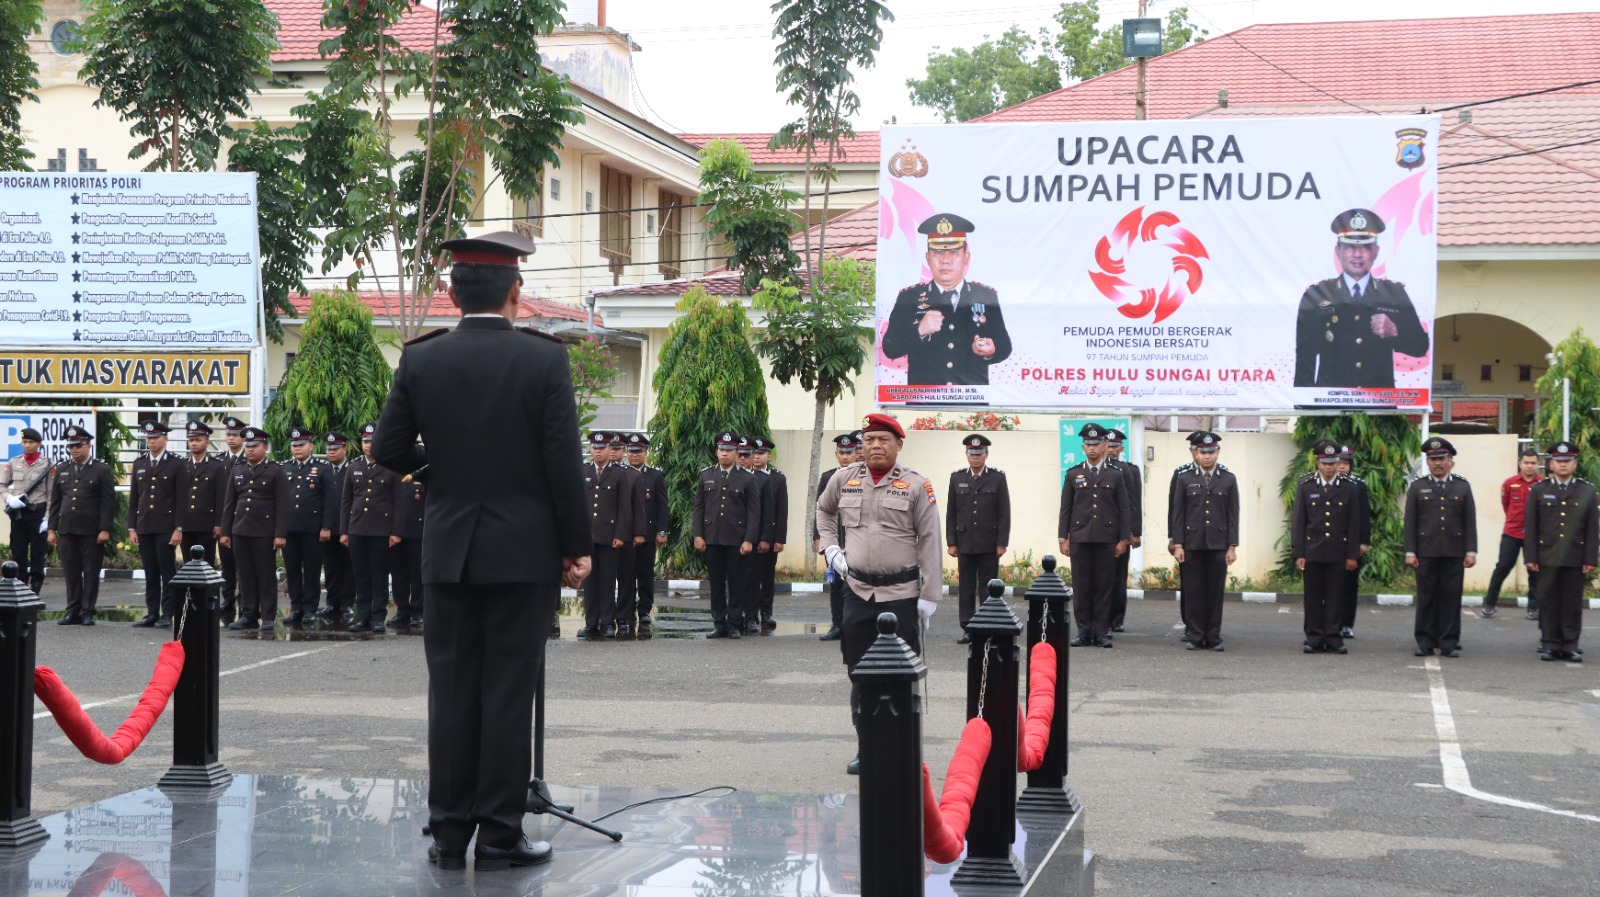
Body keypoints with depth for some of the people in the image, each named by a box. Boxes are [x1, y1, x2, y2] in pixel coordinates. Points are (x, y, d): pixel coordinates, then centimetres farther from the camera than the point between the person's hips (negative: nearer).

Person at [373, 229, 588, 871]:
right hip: (523, 552, -2)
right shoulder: (544, 359, -7)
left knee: (451, 692, 8)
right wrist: (575, 547, 0)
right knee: (510, 693, 2)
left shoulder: (420, 360, -1)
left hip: (448, 552, 2)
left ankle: (450, 834, 11)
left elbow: (390, 451, 4)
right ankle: (500, 835, 5)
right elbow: (564, 461, -8)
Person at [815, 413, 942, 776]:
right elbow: (824, 510, 28)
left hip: (901, 593, -4)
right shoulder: (845, 479, 6)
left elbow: (930, 543, -5)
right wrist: (831, 547, 13)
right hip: (857, 591, 4)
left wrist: (929, 596, -9)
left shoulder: (916, 486, -5)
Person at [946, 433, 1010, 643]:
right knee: (966, 588, 3)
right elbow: (951, 513, 9)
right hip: (965, 544, 2)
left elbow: (1004, 513, 0)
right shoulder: (957, 478, 9)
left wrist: (1002, 543, -6)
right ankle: (968, 630, 7)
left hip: (989, 545, -2)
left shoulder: (998, 478, 3)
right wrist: (951, 542, 2)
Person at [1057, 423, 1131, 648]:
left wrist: (1123, 539, 0)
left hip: (1106, 539, 0)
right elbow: (1065, 509, 8)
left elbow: (1124, 509, 7)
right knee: (1081, 587, 0)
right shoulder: (1073, 474, 9)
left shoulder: (1115, 475, 8)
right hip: (1080, 538, 0)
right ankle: (1084, 631, 6)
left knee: (1104, 586, 0)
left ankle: (1101, 632, 4)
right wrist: (1063, 538, 1)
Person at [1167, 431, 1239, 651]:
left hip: (1218, 545, 0)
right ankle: (1195, 636, 9)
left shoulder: (1228, 479, 5)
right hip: (1191, 544, 0)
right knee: (1193, 591, 2)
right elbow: (1177, 513, 3)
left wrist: (1232, 546, 0)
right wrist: (1177, 544, -3)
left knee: (1215, 591, 3)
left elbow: (1233, 515, 4)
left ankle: (1213, 637, 10)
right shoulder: (1184, 478, 3)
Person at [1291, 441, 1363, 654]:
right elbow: (1298, 522, 2)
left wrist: (1352, 555, 0)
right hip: (1312, 551, 0)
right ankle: (1314, 638, 10)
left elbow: (1354, 524, 4)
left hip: (1338, 553, 0)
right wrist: (1298, 553, -4)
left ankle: (1333, 638, 9)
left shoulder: (1348, 488, 3)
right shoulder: (1305, 486, 2)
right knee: (1313, 597, 3)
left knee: (1335, 597, 2)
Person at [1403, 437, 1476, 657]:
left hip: (1454, 553, 1)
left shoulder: (1463, 487, 10)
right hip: (1426, 552, 0)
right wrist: (1410, 552, -2)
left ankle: (1449, 642, 6)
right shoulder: (1417, 487, 8)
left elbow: (1470, 521, 6)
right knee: (1426, 597, 2)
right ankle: (1426, 641, 8)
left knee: (1451, 597, 1)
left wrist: (1471, 551, 0)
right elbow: (1410, 522, 4)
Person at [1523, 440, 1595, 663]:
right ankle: (1550, 644, 9)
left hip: (1576, 558, 0)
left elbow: (1592, 528, 5)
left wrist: (1591, 559, -2)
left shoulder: (1587, 490, 7)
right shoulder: (1538, 490, 6)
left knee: (1573, 602, 3)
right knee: (1549, 602, 3)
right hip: (1547, 558, 0)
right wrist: (1530, 557, -2)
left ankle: (1570, 645, 8)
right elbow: (1530, 526, 4)